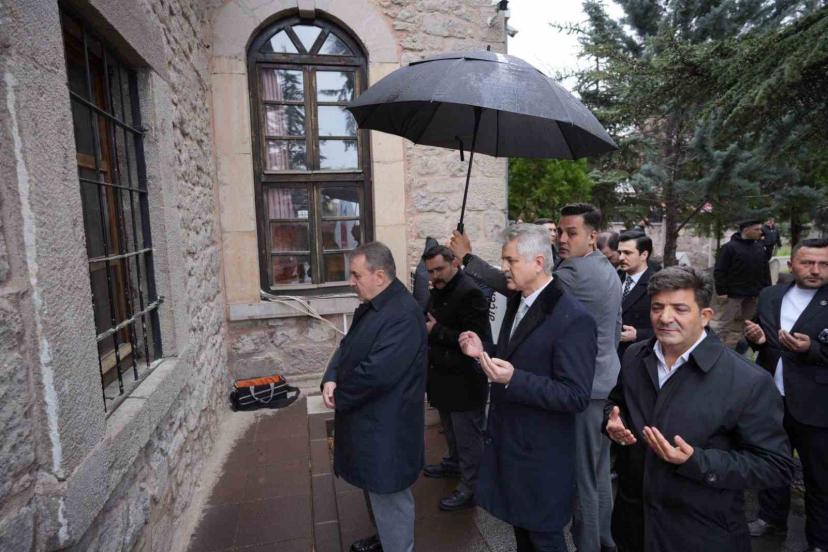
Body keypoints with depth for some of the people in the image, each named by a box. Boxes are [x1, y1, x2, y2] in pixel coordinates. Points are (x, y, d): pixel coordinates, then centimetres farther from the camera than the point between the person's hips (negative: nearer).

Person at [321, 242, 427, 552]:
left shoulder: (404, 314, -26)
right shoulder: (371, 306, 7)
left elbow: (377, 372, -31)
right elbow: (348, 345, 12)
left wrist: (339, 396, -15)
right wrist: (331, 379, -7)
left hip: (386, 427, -10)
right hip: (368, 420, 10)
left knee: (389, 497, 9)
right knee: (375, 490, 27)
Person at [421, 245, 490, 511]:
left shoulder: (470, 293, -21)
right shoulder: (439, 290, 7)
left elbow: (476, 339, -25)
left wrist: (437, 331, -24)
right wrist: (426, 325, -2)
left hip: (463, 380, -9)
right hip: (443, 374, 9)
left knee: (467, 435, 6)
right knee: (450, 427, 26)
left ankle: (470, 488, 20)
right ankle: (454, 463, 47)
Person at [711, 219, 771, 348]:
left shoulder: (760, 248, 11)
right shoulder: (730, 247, -9)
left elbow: (765, 271, 16)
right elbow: (719, 271, -12)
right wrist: (721, 292, -17)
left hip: (753, 295, 7)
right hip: (733, 294, -6)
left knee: (740, 325, 12)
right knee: (722, 323, -5)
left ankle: (729, 349, 22)